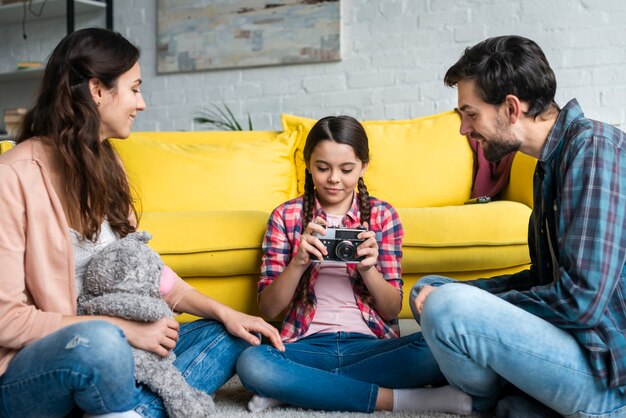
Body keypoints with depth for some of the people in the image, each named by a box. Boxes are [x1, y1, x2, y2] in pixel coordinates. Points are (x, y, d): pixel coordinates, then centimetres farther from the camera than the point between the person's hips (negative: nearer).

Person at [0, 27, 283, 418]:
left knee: (231, 337, -1)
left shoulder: (105, 164, 7)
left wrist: (226, 313, 1)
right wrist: (124, 328, -20)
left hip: (110, 354, 8)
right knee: (100, 340, -38)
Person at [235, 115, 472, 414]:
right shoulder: (286, 216, 5)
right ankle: (393, 398, -23)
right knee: (251, 363, -33)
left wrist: (367, 268, -15)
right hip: (308, 345, -1)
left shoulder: (382, 215, 7)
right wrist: (299, 263, -17)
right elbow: (268, 308, 1)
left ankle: (291, 388, -20)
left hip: (369, 344, 1)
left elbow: (392, 310, 5)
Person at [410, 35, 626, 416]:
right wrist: (463, 294, 0)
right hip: (571, 333, 10)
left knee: (446, 305, -28)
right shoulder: (551, 161, 12)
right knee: (429, 289, 14)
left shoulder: (595, 148, -18)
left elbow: (580, 299, -25)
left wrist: (459, 304, -15)